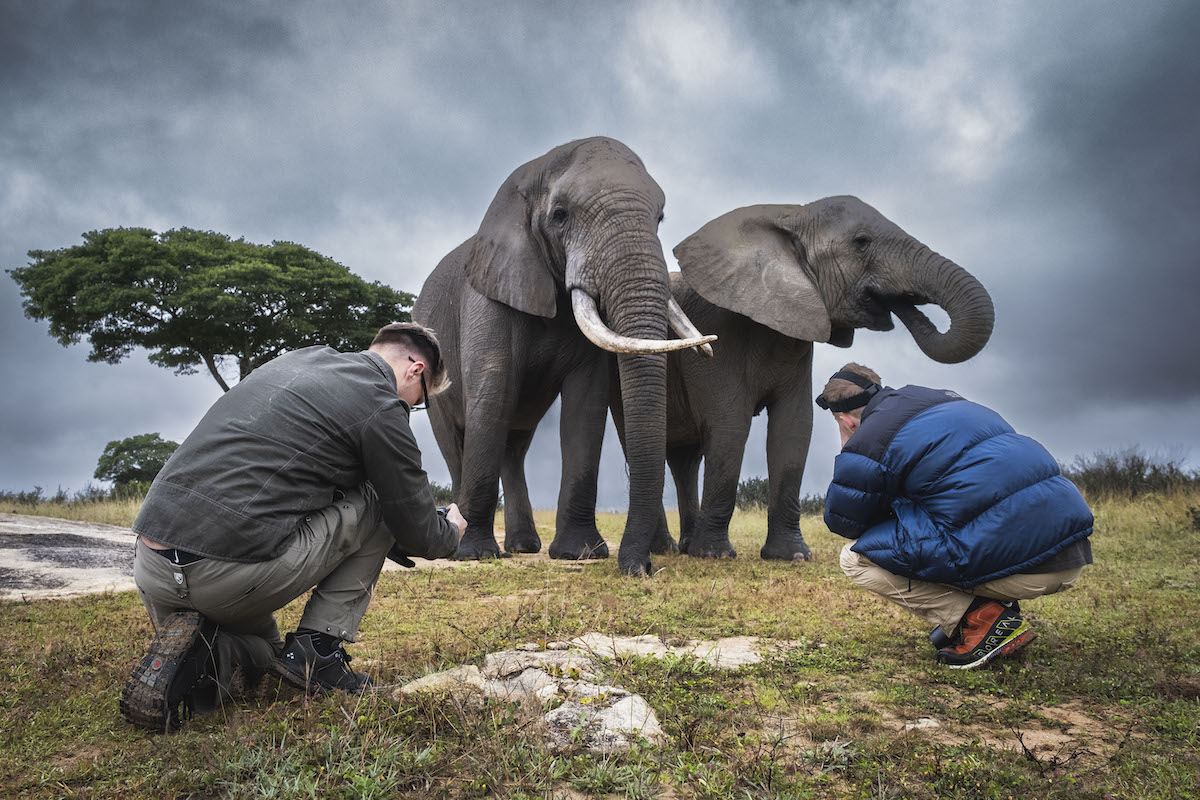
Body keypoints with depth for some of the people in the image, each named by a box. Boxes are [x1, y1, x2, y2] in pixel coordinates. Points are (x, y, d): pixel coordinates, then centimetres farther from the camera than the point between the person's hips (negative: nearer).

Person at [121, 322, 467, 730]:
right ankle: (317, 649, 7)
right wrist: (450, 530, 27)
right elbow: (419, 535, 2)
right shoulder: (380, 409, -5)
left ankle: (190, 656, 2)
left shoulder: (296, 359, 19)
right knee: (379, 502, 10)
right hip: (229, 572, -8)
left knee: (260, 652, 33)